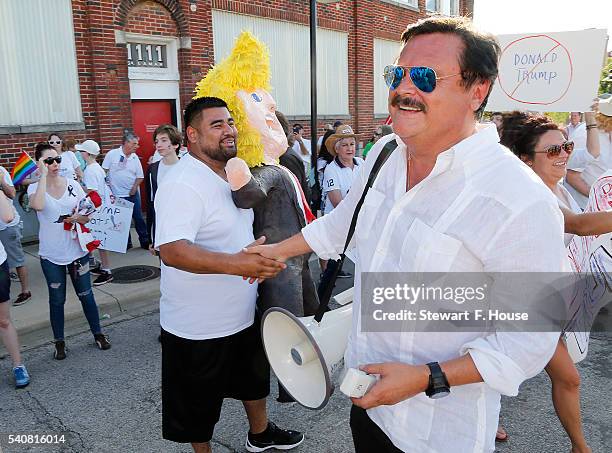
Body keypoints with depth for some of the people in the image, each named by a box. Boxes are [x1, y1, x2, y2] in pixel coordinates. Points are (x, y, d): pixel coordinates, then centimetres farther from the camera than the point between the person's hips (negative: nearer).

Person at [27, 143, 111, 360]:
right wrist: (43, 175, -24)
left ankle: (98, 334, 27)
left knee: (86, 295, 11)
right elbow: (38, 205, -30)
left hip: (77, 250, 1)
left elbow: (87, 216, 3)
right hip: (51, 254, -1)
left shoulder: (73, 185, -1)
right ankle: (59, 342, 27)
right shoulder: (35, 187, -6)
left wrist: (78, 218, -19)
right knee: (57, 300, 11)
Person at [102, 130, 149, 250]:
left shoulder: (135, 157, 1)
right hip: (117, 194, -2)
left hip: (133, 194, 2)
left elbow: (140, 176, 5)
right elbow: (104, 171, -3)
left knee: (138, 218, 4)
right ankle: (126, 243, 20)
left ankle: (145, 241, 14)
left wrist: (134, 188, -6)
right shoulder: (112, 154, -8)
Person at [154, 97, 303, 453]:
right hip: (198, 328, -9)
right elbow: (172, 251, -38)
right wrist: (233, 263, -48)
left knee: (255, 377, 28)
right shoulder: (181, 185, -25)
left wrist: (260, 261, 16)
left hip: (244, 314, 9)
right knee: (199, 404, 14)